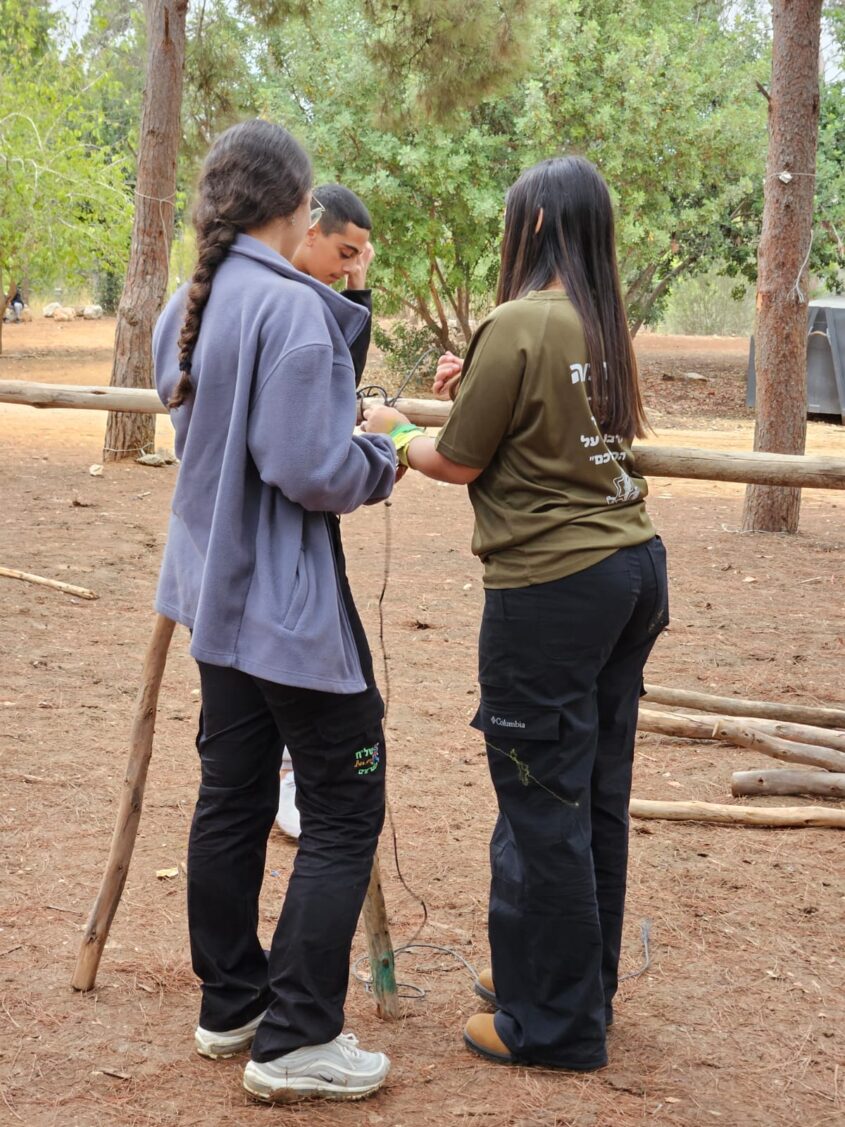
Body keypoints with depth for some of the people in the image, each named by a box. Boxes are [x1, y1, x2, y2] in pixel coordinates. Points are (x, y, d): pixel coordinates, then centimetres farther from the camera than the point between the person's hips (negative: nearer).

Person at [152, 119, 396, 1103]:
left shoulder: (184, 309, 7)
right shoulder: (292, 309, -20)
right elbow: (311, 471, -24)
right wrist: (384, 459, -5)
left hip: (217, 593, 9)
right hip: (291, 604, -9)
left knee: (232, 794, 16)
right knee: (343, 809, 0)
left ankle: (230, 1005, 26)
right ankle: (295, 1040, 2)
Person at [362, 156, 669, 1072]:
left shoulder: (518, 323, -14)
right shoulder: (606, 326, 9)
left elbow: (460, 462, -6)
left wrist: (394, 432, 12)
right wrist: (476, 387, 12)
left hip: (553, 586, -8)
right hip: (634, 566, 8)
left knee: (543, 805, 2)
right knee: (597, 795, 17)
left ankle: (553, 1023, 13)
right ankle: (579, 982, 31)